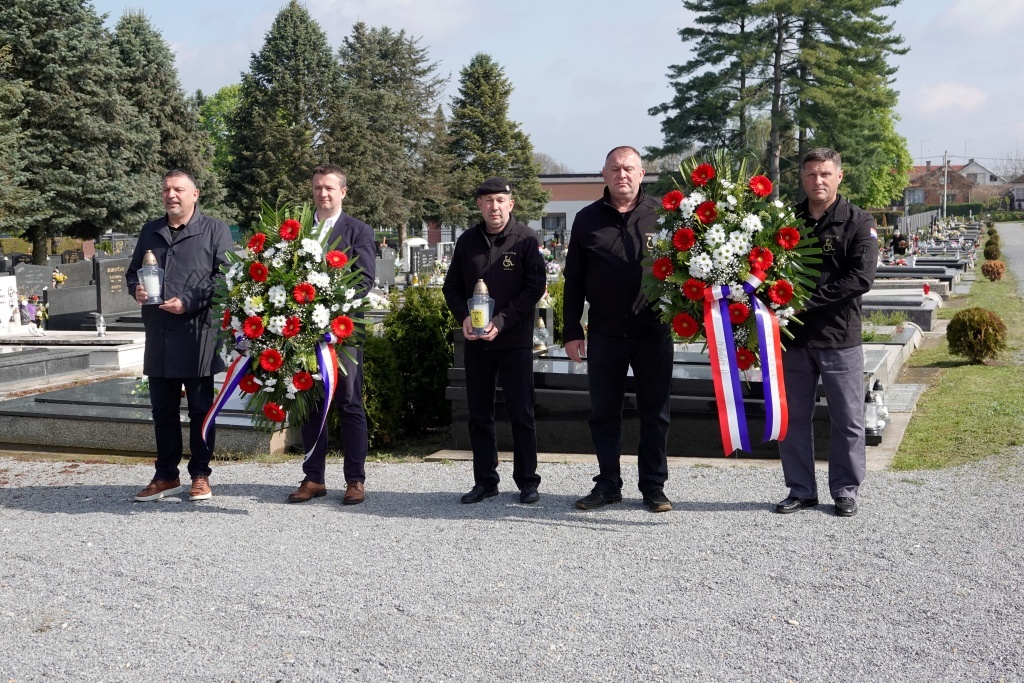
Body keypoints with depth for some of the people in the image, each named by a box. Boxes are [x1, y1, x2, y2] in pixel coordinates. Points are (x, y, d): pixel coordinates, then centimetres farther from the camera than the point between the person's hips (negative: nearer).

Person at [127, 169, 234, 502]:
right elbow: (132, 272, 25)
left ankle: (200, 475, 15)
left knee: (200, 409, 4)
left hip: (198, 335, -5)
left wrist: (188, 302, -17)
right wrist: (136, 289, 1)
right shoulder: (150, 231, 17)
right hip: (158, 336, 5)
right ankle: (166, 476, 21)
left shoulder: (214, 230, 0)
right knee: (163, 410, 11)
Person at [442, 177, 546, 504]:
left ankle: (527, 482, 12)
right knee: (479, 415, 9)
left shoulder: (526, 239, -4)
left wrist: (501, 321, -15)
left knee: (521, 415, 2)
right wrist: (463, 317, -6)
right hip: (475, 342, 4)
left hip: (515, 341, -4)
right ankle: (485, 481, 19)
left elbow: (536, 286, -8)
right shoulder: (467, 241, 8)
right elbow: (451, 285, 12)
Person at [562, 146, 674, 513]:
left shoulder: (661, 214, 2)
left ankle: (653, 486, 16)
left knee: (654, 412, 6)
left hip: (653, 332, -1)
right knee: (604, 411, 9)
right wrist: (571, 331, 4)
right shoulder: (587, 219, 6)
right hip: (604, 334, 2)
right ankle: (608, 484, 21)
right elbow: (573, 280, 8)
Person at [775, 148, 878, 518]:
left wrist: (809, 300, -17)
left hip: (839, 336, -3)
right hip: (793, 335, 3)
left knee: (848, 420, 5)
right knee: (793, 418, 10)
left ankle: (845, 491, 19)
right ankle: (801, 490, 22)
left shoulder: (858, 222, -2)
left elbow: (861, 278, -13)